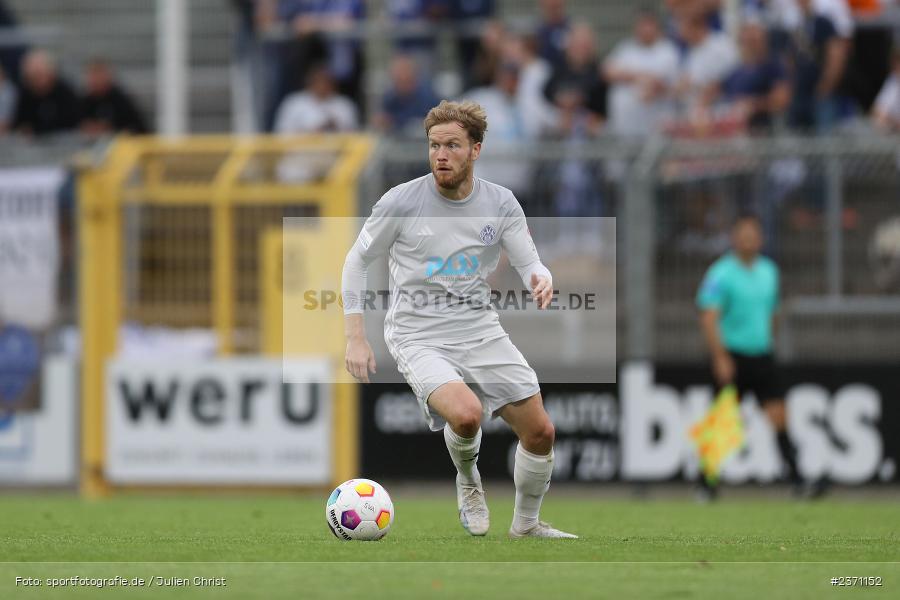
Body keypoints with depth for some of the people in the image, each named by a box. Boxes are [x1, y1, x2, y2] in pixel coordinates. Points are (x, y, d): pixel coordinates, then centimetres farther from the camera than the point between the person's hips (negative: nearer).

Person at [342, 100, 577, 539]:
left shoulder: (500, 204, -1)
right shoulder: (401, 202, -10)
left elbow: (530, 264, 0)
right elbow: (357, 260, 1)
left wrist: (542, 280, -26)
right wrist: (355, 337, -4)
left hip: (480, 329, 4)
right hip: (419, 335, -4)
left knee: (540, 432, 2)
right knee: (466, 413, -31)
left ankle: (526, 524, 28)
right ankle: (467, 478, 4)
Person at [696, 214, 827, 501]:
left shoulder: (768, 271, 11)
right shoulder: (721, 274, -9)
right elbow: (708, 318, -15)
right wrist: (720, 357, -21)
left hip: (762, 356, 5)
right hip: (732, 357, -5)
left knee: (778, 416, -6)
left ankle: (796, 480, -9)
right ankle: (706, 485, 14)